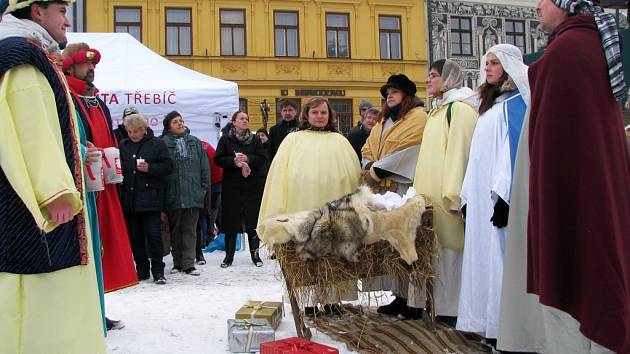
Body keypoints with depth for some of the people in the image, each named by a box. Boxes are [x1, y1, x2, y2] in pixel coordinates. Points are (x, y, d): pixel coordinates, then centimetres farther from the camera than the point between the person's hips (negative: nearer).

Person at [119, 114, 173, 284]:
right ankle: (142, 269, 20)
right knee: (135, 237, 9)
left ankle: (158, 271, 2)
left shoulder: (157, 144, 1)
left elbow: (168, 166, -3)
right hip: (129, 198, 4)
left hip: (150, 198, -4)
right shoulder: (123, 145, 11)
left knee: (153, 235, -5)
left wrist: (150, 168, -17)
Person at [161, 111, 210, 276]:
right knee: (175, 230, 9)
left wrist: (203, 187, 5)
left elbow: (205, 166, 11)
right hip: (173, 195, -2)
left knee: (190, 230, 3)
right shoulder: (163, 143, -1)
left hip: (193, 195, 2)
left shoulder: (195, 142, 11)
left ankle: (188, 264, 8)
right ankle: (177, 263, 21)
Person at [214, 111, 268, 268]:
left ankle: (255, 253, 13)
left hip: (252, 186, 1)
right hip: (231, 186, -1)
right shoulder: (225, 139, 4)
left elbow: (263, 158, 1)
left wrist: (248, 159, -15)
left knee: (253, 220, 2)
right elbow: (218, 159, -1)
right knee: (231, 220, 2)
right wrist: (233, 161, -16)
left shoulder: (255, 139, 8)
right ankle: (229, 255, 13)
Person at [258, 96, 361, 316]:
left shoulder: (340, 141, 16)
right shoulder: (293, 140, 12)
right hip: (302, 209, -1)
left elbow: (354, 175, 10)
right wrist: (277, 211, -5)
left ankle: (330, 300, 13)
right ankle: (309, 301, 11)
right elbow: (279, 174, 5)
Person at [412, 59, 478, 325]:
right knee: (437, 250, 11)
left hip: (445, 197, -9)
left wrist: (453, 194, -23)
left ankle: (454, 310, 5)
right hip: (432, 197, 9)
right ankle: (442, 305, 19)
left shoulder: (459, 108, -9)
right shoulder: (437, 110, 20)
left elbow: (459, 152, -18)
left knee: (450, 250, -4)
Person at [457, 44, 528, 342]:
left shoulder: (515, 101, -4)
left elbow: (516, 148, -16)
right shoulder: (490, 103, 21)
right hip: (482, 193, 8)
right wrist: (468, 195, 13)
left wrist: (505, 195, -24)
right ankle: (488, 323, 14)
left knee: (502, 254, -8)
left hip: (500, 193, -8)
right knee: (485, 253, 8)